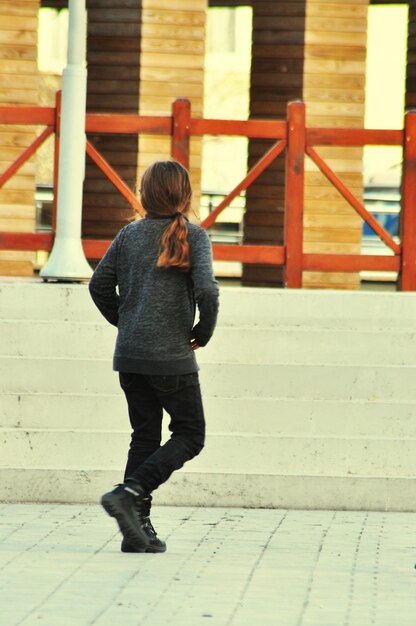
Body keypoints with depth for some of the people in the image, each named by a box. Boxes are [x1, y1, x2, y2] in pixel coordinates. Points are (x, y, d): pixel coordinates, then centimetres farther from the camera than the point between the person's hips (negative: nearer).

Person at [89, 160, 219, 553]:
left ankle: (138, 528, 6)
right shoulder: (192, 236, -8)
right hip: (172, 356, -5)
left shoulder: (130, 234, 6)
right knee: (189, 436, 7)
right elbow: (206, 290, -19)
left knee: (144, 437, 12)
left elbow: (99, 286, 8)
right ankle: (129, 493, -12)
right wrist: (204, 332, -3)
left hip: (129, 356, 5)